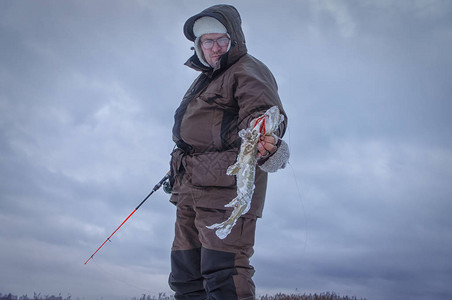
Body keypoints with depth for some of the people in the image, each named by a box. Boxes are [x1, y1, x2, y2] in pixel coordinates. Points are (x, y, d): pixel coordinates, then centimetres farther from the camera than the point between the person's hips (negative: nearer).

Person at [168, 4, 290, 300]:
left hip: (225, 183, -10)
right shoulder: (205, 78, 28)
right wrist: (177, 171, 36)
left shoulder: (247, 71, -1)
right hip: (190, 187, 10)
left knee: (223, 273, -17)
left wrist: (266, 141, -41)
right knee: (186, 274, 11)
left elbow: (263, 111, -20)